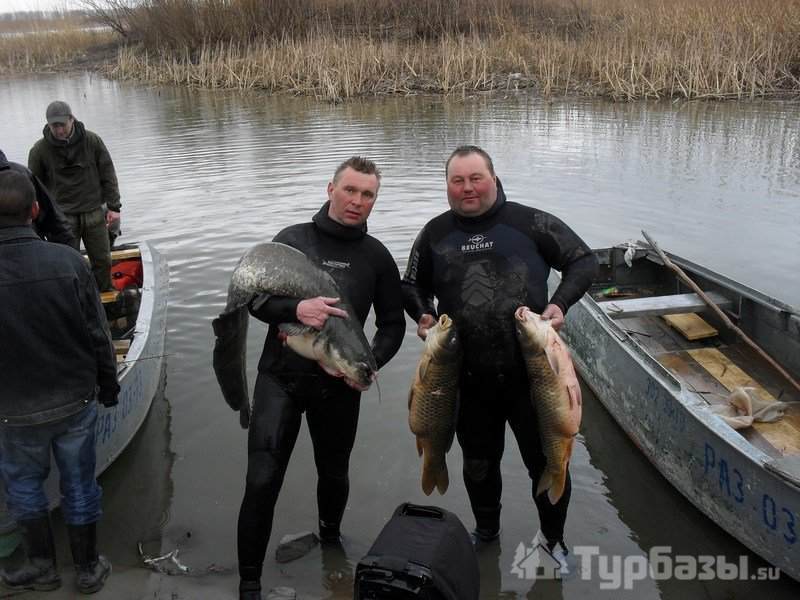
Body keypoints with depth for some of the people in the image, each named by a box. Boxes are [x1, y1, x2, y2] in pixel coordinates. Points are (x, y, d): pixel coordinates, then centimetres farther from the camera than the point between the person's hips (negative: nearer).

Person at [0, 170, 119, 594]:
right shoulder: (68, 261, -17)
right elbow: (98, 336, -9)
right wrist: (108, 387, 7)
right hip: (76, 400, 1)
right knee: (79, 483, 17)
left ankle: (42, 566, 36)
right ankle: (88, 570, 33)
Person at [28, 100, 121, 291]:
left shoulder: (93, 141, -1)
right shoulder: (39, 150, -4)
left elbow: (108, 175, 4)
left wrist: (113, 207, 0)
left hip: (94, 213, 2)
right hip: (62, 218, -1)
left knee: (102, 261, 9)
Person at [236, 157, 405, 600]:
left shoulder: (376, 256, 3)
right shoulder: (292, 239, 0)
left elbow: (393, 324, 8)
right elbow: (254, 297, -6)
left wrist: (371, 361, -11)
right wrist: (295, 309, -27)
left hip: (339, 385, 2)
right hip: (280, 379, -1)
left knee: (334, 474, 18)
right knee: (262, 482, -6)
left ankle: (330, 539, 48)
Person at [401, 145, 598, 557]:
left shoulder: (529, 222, -4)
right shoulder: (435, 234, 5)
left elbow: (583, 261, 3)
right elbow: (412, 286, 18)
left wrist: (560, 303, -12)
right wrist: (422, 315, -2)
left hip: (531, 372, -2)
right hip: (470, 379, 2)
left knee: (546, 460, 11)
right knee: (478, 463, 19)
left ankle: (554, 538, 37)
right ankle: (486, 531, 45)